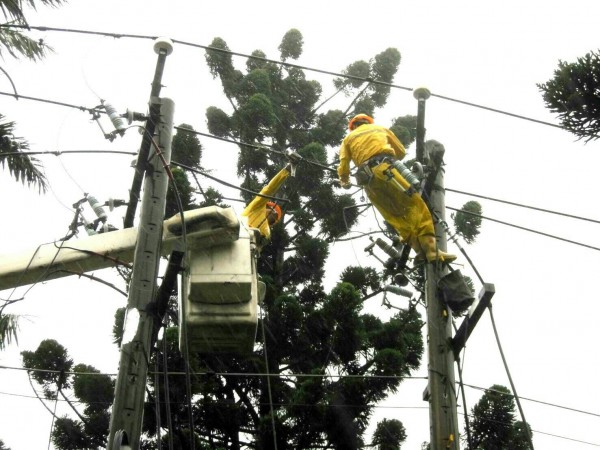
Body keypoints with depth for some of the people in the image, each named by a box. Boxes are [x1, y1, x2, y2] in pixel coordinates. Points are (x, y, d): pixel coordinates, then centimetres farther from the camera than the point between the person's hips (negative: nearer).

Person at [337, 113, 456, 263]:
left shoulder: (348, 138, 30)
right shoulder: (381, 129, 30)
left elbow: (343, 167, 18)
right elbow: (401, 152, 36)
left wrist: (344, 181, 37)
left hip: (367, 180, 3)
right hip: (384, 170, -3)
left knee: (395, 216, 5)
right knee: (415, 204, -7)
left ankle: (421, 250, -8)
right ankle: (431, 249, -23)